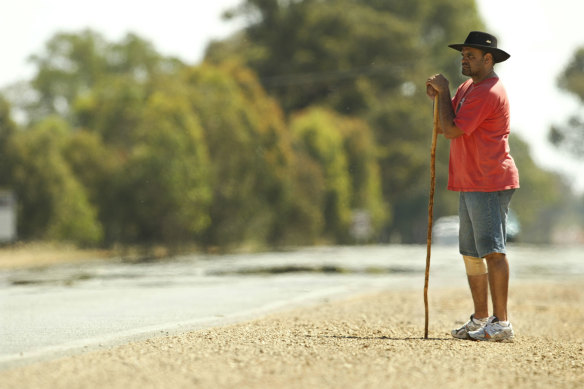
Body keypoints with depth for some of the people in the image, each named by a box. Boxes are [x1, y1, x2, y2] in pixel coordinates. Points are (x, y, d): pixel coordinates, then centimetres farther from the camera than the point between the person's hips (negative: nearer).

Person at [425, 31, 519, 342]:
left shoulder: (488, 92, -14)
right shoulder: (468, 88, 19)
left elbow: (452, 130, -19)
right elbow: (444, 128, 21)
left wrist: (444, 91, -8)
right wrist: (439, 97, 5)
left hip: (491, 184, -11)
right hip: (470, 185, 11)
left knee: (492, 250, -12)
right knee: (471, 253, 13)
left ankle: (501, 323, -13)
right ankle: (480, 319, 21)